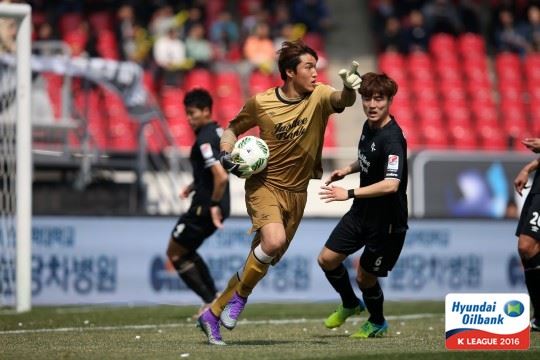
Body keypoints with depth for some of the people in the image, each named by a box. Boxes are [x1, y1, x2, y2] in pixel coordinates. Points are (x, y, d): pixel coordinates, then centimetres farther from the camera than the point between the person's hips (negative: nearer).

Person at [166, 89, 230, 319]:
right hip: (213, 204, 10)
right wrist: (194, 186, 17)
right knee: (186, 251, 24)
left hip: (206, 207, -10)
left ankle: (211, 301, 1)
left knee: (175, 253, 4)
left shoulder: (205, 140, -20)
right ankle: (214, 298, 19)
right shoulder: (218, 132, 11)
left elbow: (221, 176, -30)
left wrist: (214, 205, -21)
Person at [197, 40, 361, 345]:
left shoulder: (318, 97, -6)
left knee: (266, 260, 7)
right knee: (274, 240, -30)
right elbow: (232, 129, 9)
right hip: (264, 185, -4)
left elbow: (343, 101, -28)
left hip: (296, 192, 4)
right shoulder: (260, 103, -7)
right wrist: (227, 155, -10)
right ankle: (241, 294, -5)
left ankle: (212, 315, 21)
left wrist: (350, 88, -51)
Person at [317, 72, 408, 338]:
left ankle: (377, 323, 35)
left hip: (387, 221, -8)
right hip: (362, 211, 8)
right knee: (327, 259, 7)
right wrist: (348, 169, 4)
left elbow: (391, 184, -39)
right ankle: (350, 305, 35)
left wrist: (350, 194, -43)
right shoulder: (369, 126, 0)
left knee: (365, 276, 5)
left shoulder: (392, 139, -27)